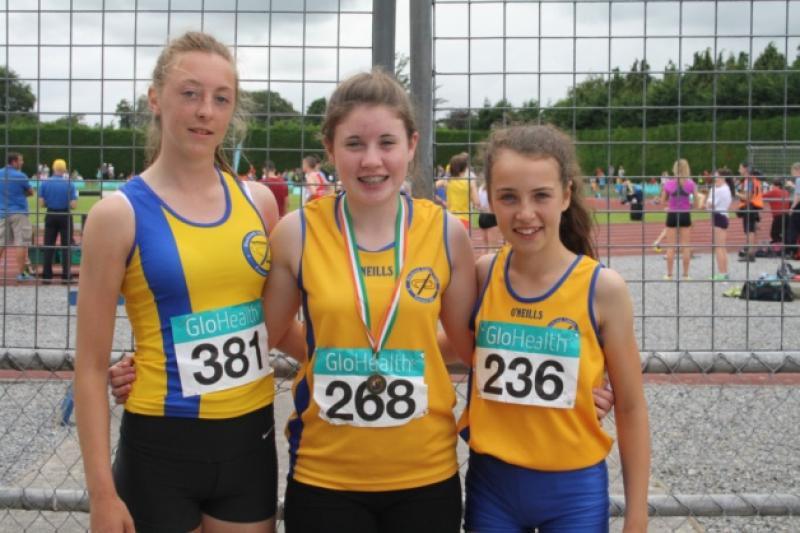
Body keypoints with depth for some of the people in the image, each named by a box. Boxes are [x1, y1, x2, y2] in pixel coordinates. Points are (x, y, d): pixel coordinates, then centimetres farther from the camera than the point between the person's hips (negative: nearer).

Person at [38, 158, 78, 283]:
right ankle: (66, 275, 3)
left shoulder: (45, 183, -3)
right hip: (65, 216, -2)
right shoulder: (69, 184, -9)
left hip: (51, 216, 2)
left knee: (48, 246, 8)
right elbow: (73, 205, -12)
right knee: (66, 246, 5)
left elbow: (41, 204, -4)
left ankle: (46, 275, 8)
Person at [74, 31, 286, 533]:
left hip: (250, 440, 4)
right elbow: (92, 365, -8)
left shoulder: (259, 201, 2)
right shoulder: (121, 213, -9)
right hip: (161, 447, -3)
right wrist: (102, 491, -10)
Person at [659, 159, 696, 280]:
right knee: (685, 246, 7)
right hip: (685, 215, 1)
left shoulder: (668, 183, -7)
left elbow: (663, 200, 2)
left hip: (672, 215, 0)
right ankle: (685, 274, 11)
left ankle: (669, 274, 8)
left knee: (671, 246, 6)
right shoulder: (690, 184, -6)